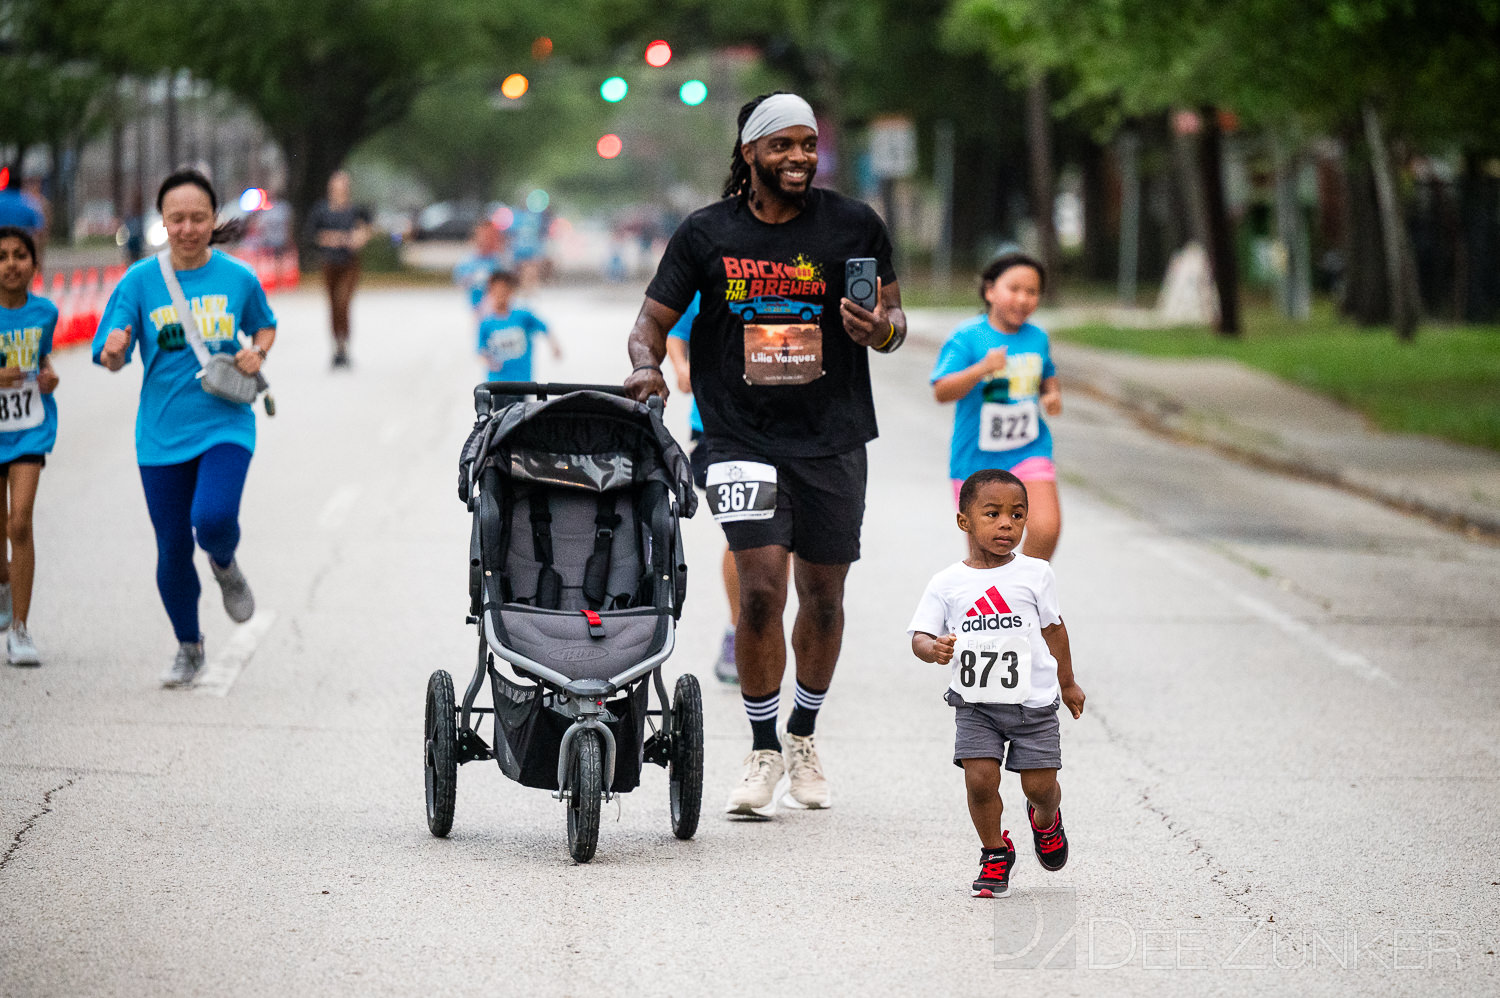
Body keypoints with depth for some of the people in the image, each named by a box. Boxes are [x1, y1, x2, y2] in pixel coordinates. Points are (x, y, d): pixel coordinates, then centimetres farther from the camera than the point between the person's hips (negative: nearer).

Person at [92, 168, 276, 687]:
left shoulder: (238, 278, -1)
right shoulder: (140, 280, -3)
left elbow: (265, 326, 18)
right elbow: (113, 359, -4)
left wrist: (257, 354, -4)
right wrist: (113, 350, -27)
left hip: (225, 425, -1)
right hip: (162, 433, 1)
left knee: (213, 518, -26)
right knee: (172, 549, 6)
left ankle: (225, 565, 12)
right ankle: (188, 647, 29)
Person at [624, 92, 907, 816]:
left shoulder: (854, 226, 0)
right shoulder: (707, 233, -1)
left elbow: (893, 316, 8)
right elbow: (653, 319, 5)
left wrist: (881, 329, -15)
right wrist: (646, 365, -16)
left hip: (831, 437, 2)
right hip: (742, 436, -2)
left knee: (823, 594, 11)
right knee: (761, 588, -15)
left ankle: (804, 738, 33)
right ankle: (763, 753, 0)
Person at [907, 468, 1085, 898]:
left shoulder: (1034, 574, 0)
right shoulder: (947, 584, -2)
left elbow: (1053, 627, 11)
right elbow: (920, 637, -3)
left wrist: (1067, 683, 19)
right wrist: (934, 649, -27)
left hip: (1033, 701, 0)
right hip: (975, 704, 0)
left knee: (1040, 784, 0)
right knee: (980, 778, -12)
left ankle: (1046, 818, 37)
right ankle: (995, 853, 12)